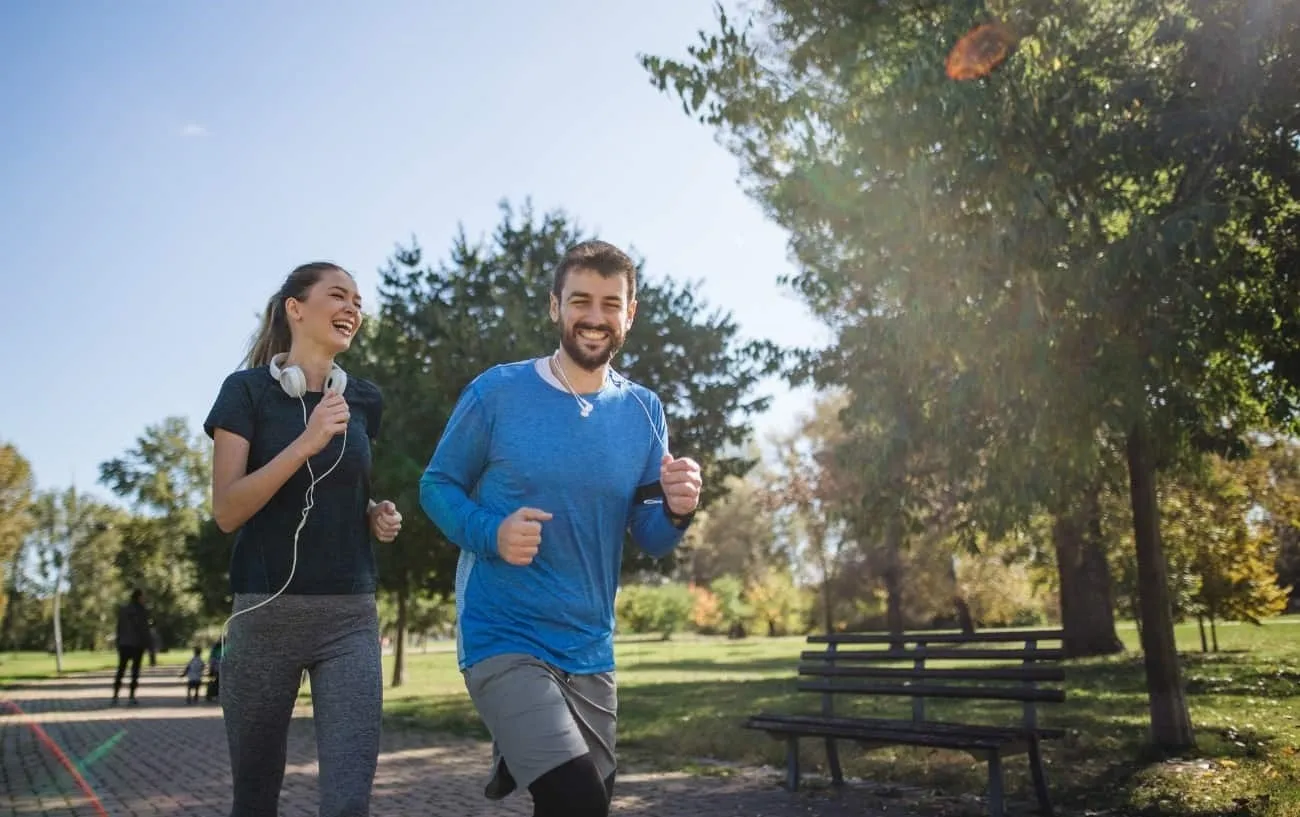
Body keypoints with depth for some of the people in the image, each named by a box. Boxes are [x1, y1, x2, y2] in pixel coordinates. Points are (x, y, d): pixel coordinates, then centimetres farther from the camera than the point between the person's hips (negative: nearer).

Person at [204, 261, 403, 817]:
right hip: (266, 614, -2)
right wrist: (307, 442, -21)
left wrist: (377, 514, 4)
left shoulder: (363, 400, 9)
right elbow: (227, 512, -11)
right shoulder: (247, 390, -2)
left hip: (350, 618, 2)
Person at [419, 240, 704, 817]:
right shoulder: (496, 392, -10)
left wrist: (677, 509, -21)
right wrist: (491, 534, -21)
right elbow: (436, 486, -1)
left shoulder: (644, 411, 0)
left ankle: (518, 755, 48)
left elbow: (650, 540, 2)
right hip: (504, 638, -4)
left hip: (589, 649, 5)